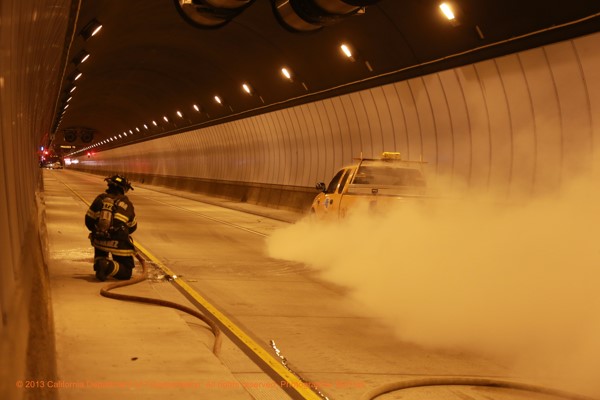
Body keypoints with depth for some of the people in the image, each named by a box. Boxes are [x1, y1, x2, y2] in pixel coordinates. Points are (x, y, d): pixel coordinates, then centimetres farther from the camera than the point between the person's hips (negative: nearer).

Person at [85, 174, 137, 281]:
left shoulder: (100, 198, 6)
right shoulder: (127, 204, 4)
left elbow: (88, 220, 9)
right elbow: (132, 227, 15)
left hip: (99, 240, 3)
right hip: (119, 244, -3)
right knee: (126, 272, 8)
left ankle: (99, 261, 8)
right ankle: (110, 266, -23)